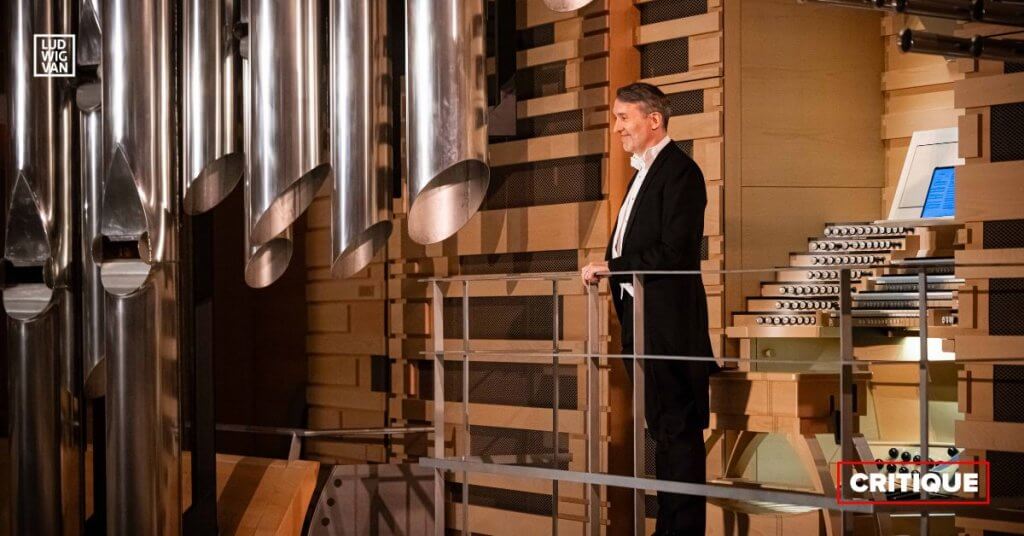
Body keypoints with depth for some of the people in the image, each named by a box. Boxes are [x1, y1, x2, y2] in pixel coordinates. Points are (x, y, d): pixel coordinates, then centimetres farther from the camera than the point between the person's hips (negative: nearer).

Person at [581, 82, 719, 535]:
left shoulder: (679, 171, -12)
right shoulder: (644, 171, 19)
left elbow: (674, 252, -20)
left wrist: (610, 266, -15)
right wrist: (607, 268, 4)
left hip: (668, 318, -10)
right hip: (640, 317, 10)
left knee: (677, 427, -5)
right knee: (661, 427, 14)